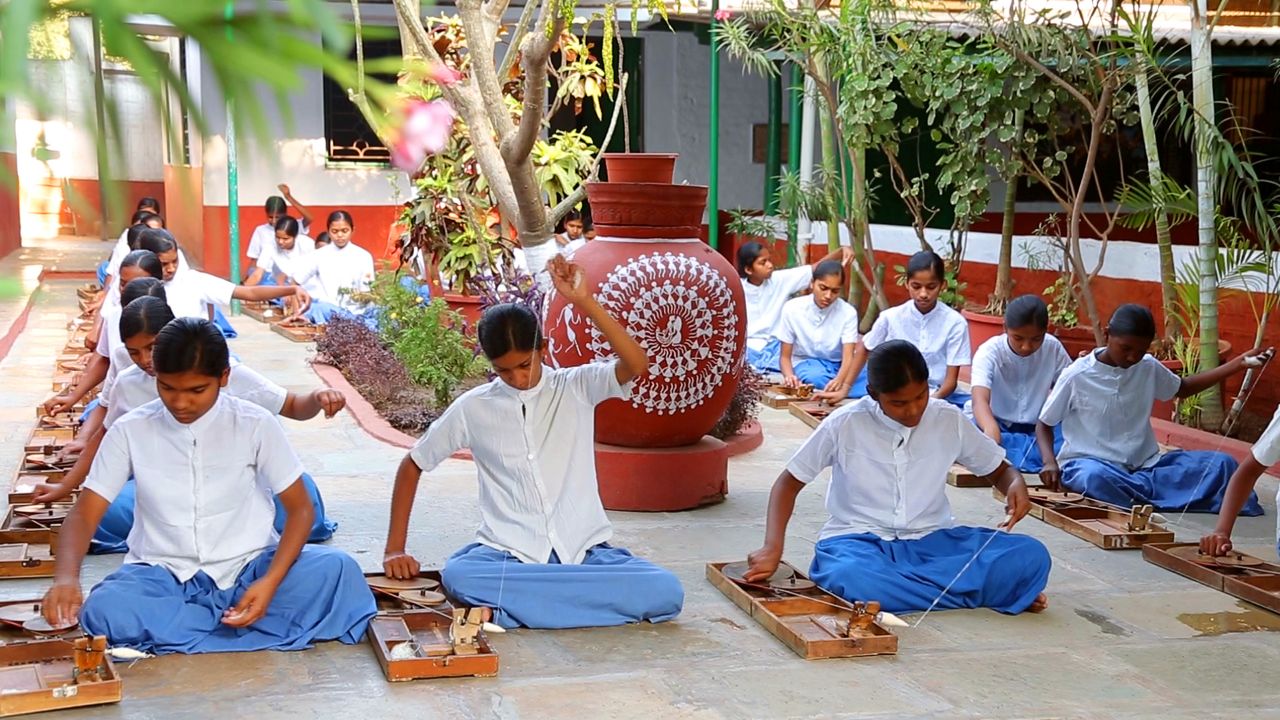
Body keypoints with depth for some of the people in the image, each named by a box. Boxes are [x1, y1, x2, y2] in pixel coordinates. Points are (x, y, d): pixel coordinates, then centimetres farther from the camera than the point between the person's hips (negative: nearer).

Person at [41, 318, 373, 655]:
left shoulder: (256, 425, -6)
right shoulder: (130, 431, -3)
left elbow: (300, 508, -2)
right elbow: (84, 515, -3)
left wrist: (271, 581, -19)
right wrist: (66, 577, -25)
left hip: (248, 567, 0)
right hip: (164, 576, 1)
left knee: (337, 570, -28)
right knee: (104, 611, -33)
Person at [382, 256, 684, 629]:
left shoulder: (577, 388, 2)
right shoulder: (473, 407, 5)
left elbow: (636, 364, -17)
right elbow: (412, 466, 15)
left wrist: (583, 301, -22)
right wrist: (395, 548, 7)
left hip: (585, 551, 1)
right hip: (508, 555, 0)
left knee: (666, 592, -27)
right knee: (458, 576, -35)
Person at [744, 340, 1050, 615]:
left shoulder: (949, 419, -1)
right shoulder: (845, 424, -7)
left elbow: (999, 469, 13)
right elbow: (789, 483, 1)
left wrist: (1015, 485, -12)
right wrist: (772, 548, -15)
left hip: (932, 540, 2)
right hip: (859, 540, -1)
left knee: (1031, 557, -21)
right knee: (852, 578, -40)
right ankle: (984, 591, -21)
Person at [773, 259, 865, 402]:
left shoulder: (848, 312, -11)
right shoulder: (792, 308, -12)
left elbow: (848, 356, -21)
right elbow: (785, 356, -7)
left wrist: (840, 381, -45)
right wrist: (789, 376, -32)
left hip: (838, 365, 0)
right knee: (816, 378, -38)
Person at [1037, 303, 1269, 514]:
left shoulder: (1148, 367, 5)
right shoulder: (1076, 376, -9)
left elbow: (1183, 388, 24)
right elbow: (1043, 425, 0)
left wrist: (1239, 363, 15)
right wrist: (1049, 462, -19)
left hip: (1144, 465, 5)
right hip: (1091, 463, -4)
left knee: (1221, 463, -11)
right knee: (1094, 478, -42)